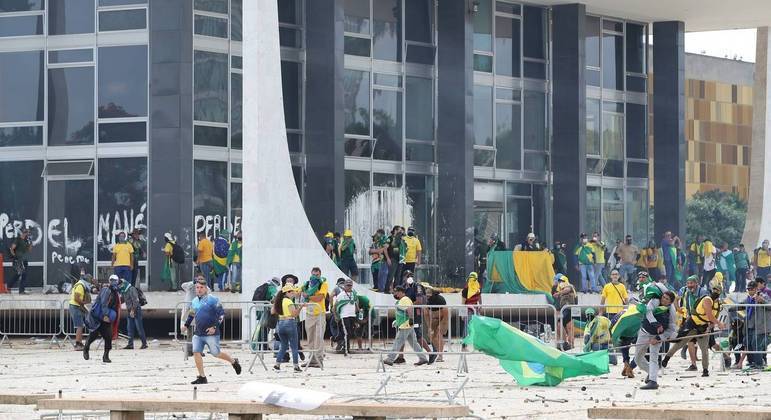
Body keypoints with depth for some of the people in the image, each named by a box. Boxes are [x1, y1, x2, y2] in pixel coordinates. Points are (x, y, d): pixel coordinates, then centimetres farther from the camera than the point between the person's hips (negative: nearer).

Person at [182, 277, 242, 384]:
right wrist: (186, 325, 23)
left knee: (216, 353, -1)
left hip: (211, 333, -6)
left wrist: (214, 327, -16)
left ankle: (233, 362, 26)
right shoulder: (194, 301, 12)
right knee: (196, 352, -7)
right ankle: (202, 377, -2)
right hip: (198, 333, 6)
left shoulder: (212, 299, -7)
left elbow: (221, 314, -9)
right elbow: (192, 314, 31)